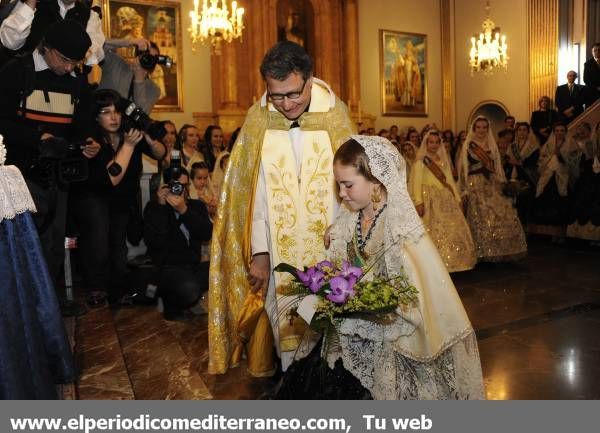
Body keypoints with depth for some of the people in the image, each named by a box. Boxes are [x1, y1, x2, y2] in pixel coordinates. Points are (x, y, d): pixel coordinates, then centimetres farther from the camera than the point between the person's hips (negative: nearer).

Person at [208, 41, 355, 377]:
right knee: (286, 328, 11)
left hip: (329, 250, 0)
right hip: (279, 255, 1)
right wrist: (260, 253, -7)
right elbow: (254, 194, -4)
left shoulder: (335, 116, -7)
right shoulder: (258, 121, -5)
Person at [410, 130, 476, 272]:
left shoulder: (444, 160, 19)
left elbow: (450, 180, 19)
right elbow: (416, 182, -9)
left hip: (446, 199, 6)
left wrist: (458, 198, 11)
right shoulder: (421, 161, 1)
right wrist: (418, 202, -20)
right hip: (430, 200, -6)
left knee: (452, 230, 3)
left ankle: (449, 261, 12)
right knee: (434, 232, -9)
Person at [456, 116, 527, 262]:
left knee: (504, 217, -3)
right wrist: (465, 190, -8)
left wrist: (503, 184, 7)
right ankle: (483, 253, 5)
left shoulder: (492, 146, 16)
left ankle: (500, 251, 10)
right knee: (480, 219, -5)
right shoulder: (468, 146, 3)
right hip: (476, 186, -4)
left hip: (493, 186, 4)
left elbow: (497, 167, 17)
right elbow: (463, 169, -2)